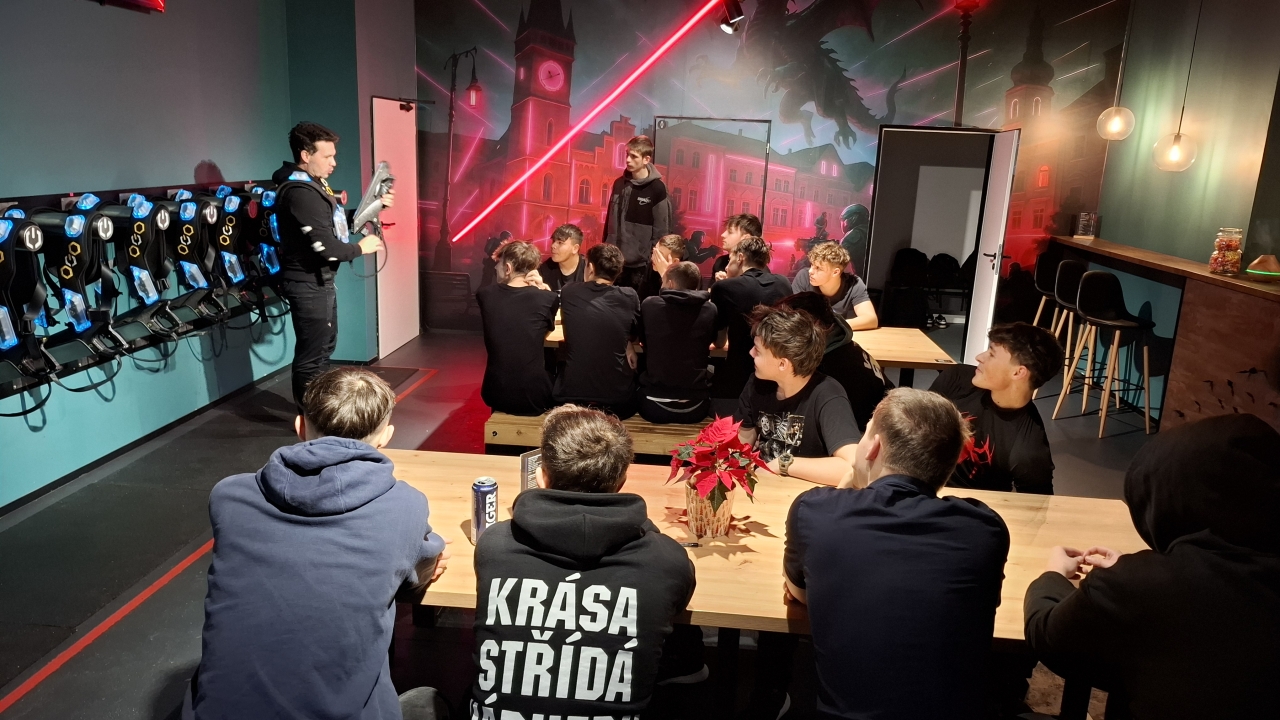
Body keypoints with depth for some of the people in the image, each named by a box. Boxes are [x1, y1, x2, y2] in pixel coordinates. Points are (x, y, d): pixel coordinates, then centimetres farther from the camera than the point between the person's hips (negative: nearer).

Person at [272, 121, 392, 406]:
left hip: (319, 280, 11)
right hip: (308, 284, -11)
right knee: (312, 354, 0)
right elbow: (325, 246, -28)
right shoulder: (300, 192, -23)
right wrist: (360, 248, -12)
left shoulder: (314, 184, 10)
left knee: (325, 345, 22)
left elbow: (336, 223, 16)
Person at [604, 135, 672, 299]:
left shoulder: (657, 188, -8)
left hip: (641, 264, -5)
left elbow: (662, 229, -9)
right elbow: (610, 221, 14)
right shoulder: (619, 183, 8)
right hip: (615, 261, 5)